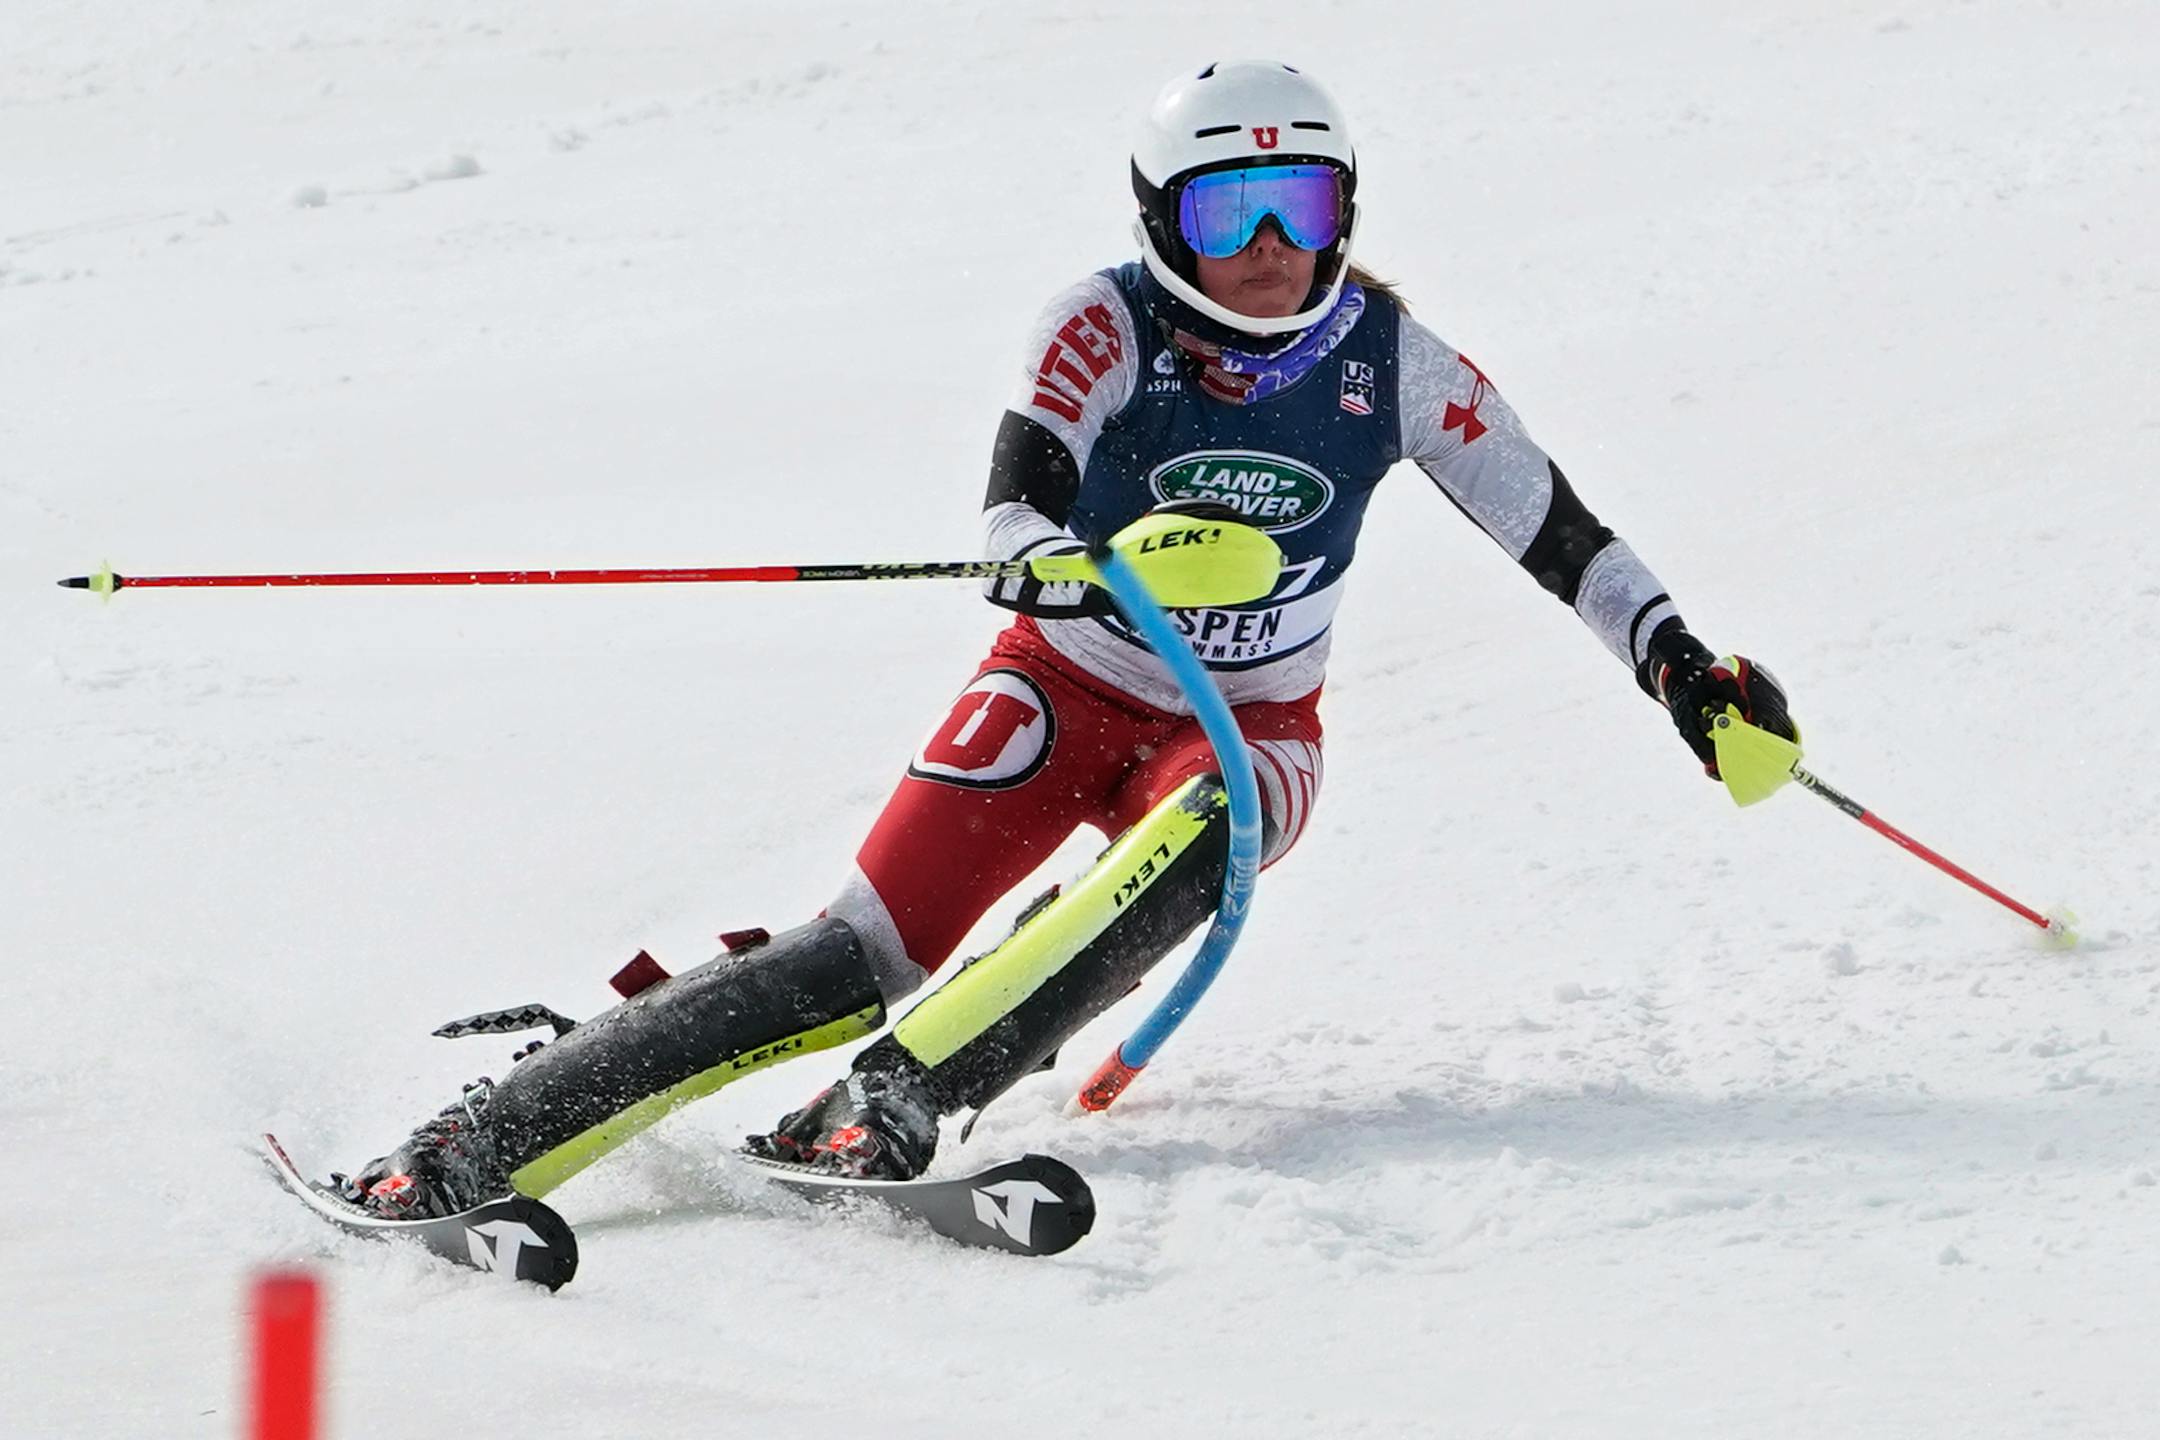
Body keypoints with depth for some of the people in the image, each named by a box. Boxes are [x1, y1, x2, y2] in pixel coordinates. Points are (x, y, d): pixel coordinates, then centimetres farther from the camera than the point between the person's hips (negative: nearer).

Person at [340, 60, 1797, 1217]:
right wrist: (1078, 569, -52)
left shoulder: (1387, 355, -10)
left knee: (1197, 839, -35)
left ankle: (892, 1101, -41)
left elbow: (1551, 526, -1)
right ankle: (484, 1139, -17)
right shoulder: (1109, 326, -16)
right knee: (866, 957, -17)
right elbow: (1017, 508, -30)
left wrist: (1678, 660, -10)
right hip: (1070, 692, -2)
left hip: (1252, 727, 2)